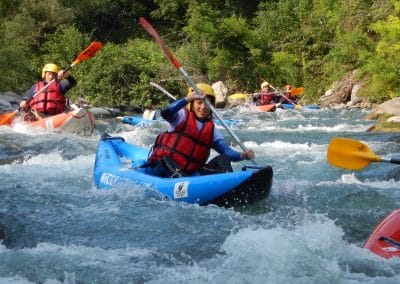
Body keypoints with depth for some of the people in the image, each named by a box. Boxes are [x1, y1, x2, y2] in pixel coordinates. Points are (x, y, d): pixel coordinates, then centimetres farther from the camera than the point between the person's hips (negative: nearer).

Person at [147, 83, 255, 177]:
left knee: (223, 160, -13)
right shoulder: (182, 116, 3)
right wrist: (188, 99, -31)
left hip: (191, 172, 4)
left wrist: (241, 156, -19)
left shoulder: (211, 129, 14)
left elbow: (226, 150, 2)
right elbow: (165, 113, -20)